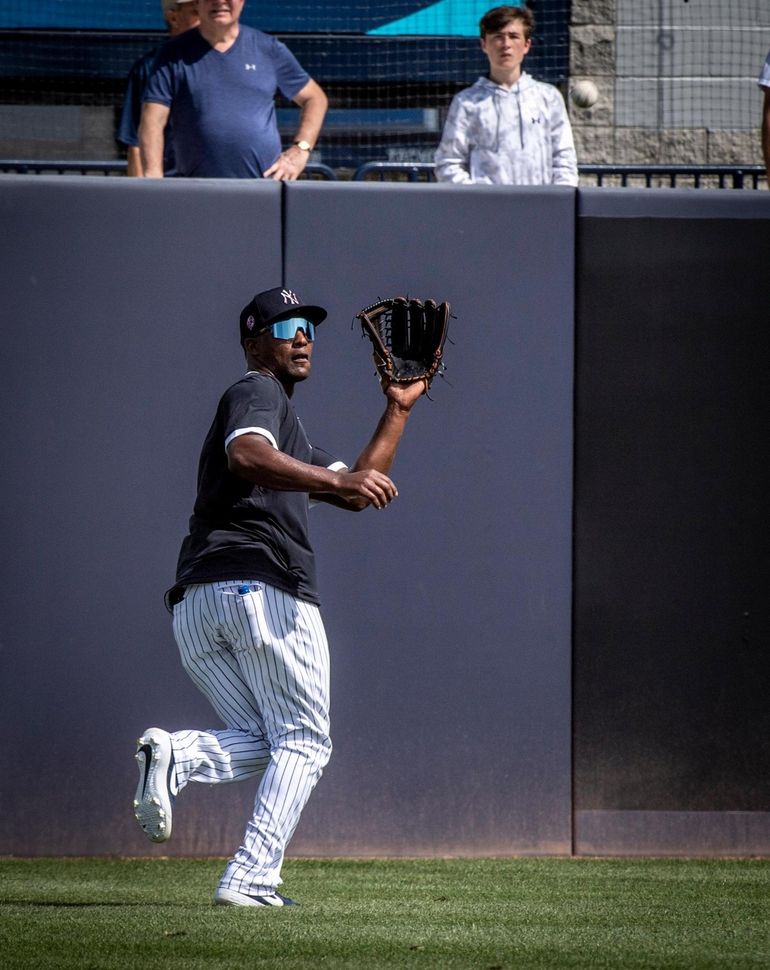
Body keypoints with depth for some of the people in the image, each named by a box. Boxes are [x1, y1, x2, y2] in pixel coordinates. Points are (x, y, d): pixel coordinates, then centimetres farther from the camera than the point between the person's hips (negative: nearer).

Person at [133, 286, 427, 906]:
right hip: (266, 587, -8)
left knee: (259, 743, 14)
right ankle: (250, 881, -12)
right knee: (301, 743, 0)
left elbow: (357, 494, 33)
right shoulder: (256, 392, 4)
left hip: (194, 603, 8)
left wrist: (398, 410, 35)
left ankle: (176, 755, -16)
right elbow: (246, 455, -19)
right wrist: (338, 479, -28)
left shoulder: (293, 439, 34)